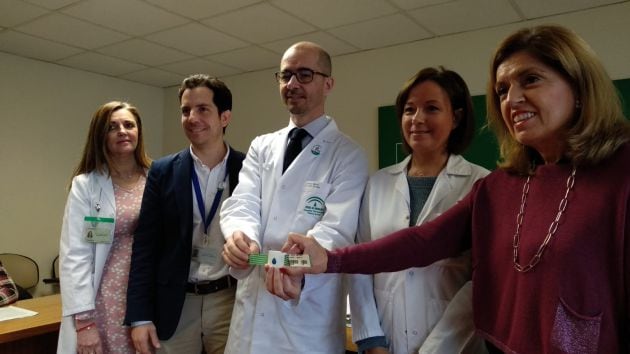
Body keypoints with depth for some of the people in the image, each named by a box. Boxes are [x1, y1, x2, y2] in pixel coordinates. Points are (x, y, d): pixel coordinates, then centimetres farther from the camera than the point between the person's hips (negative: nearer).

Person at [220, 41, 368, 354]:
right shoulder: (261, 147, 9)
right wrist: (237, 235, -26)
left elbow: (337, 229, -16)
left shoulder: (347, 155, -5)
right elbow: (242, 204, -3)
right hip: (251, 305, 4)